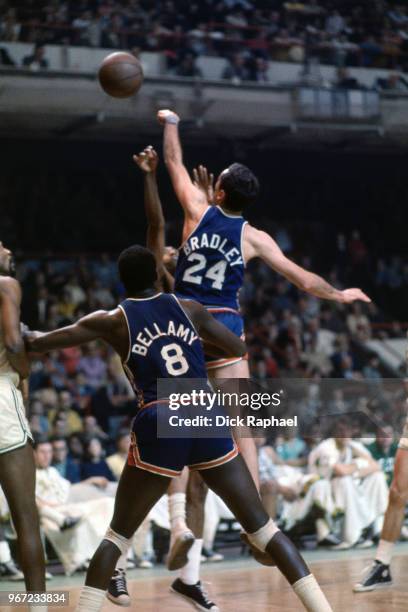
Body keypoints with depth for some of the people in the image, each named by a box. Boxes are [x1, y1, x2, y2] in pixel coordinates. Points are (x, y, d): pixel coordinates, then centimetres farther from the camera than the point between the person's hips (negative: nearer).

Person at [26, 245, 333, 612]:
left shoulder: (113, 321, 10)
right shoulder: (189, 309, 15)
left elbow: (37, 343, 16)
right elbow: (239, 349, 25)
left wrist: (30, 335, 39)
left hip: (159, 427, -2)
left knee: (118, 535, 14)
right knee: (261, 526, 9)